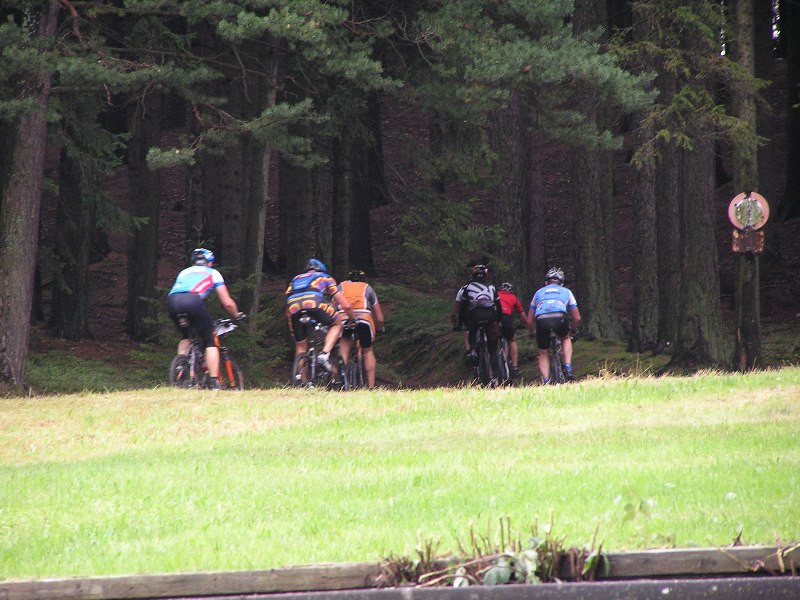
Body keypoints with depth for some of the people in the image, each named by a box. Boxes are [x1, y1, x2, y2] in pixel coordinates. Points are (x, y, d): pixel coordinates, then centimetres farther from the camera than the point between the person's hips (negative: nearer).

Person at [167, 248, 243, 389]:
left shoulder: (184, 272, 39)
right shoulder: (213, 273, 29)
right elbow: (227, 302, 23)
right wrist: (237, 315, 42)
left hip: (172, 300, 4)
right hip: (193, 301, -4)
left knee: (186, 338, 30)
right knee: (210, 342, 9)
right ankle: (214, 383, -1)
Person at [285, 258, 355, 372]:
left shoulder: (295, 279, 41)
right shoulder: (325, 278, 34)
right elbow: (345, 305, 30)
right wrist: (354, 320, 46)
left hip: (293, 307, 3)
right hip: (314, 302, -3)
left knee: (300, 347, 17)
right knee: (336, 324, 24)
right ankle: (325, 353, 2)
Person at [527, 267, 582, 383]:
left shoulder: (539, 292, 34)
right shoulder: (566, 292, 32)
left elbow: (529, 320, 32)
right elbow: (577, 318, 32)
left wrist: (532, 333, 50)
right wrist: (572, 329, 52)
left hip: (542, 321, 0)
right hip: (559, 318, 0)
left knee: (543, 354, 18)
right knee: (566, 338, 32)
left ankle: (546, 382, 1)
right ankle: (568, 368, 16)